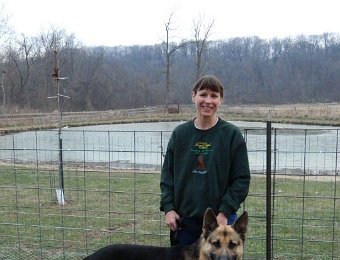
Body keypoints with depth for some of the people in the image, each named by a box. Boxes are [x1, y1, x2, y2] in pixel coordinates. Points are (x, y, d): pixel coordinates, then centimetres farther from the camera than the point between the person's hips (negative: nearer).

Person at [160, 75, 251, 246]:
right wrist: (168, 207, -2)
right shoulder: (180, 133, 3)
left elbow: (242, 178, -4)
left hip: (220, 219, -2)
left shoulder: (232, 134, -5)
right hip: (183, 219, 3)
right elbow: (167, 173, 8)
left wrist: (225, 211, -11)